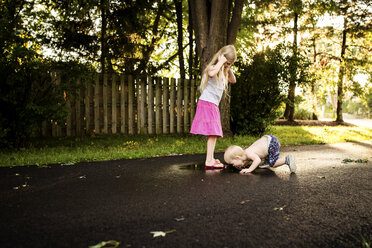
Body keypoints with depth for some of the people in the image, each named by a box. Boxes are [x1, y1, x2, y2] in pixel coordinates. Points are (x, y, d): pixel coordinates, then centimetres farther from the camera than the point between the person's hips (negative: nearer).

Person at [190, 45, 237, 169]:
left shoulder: (223, 71, 20)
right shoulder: (213, 67, -9)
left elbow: (233, 80, 28)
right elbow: (211, 74, -34)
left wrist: (228, 68, 13)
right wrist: (221, 62, -20)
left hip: (213, 105, 9)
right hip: (207, 103, -9)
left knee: (214, 134, 7)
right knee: (213, 133, -15)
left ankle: (211, 159, 12)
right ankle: (209, 161, -17)